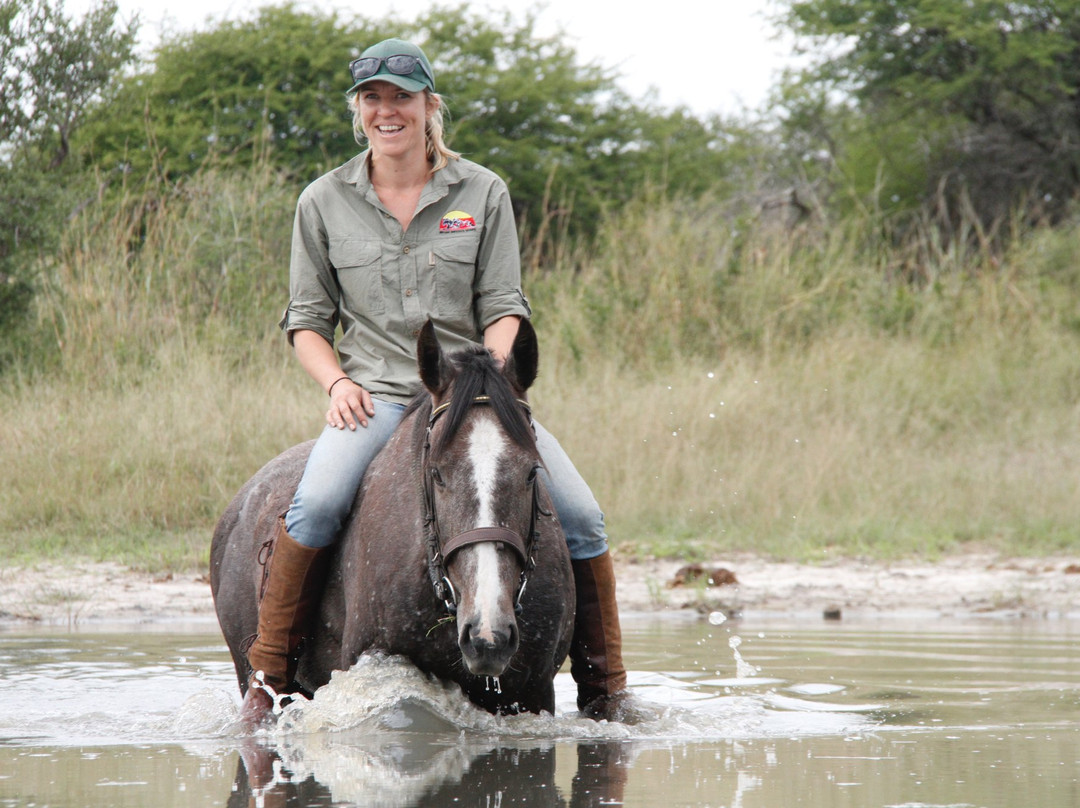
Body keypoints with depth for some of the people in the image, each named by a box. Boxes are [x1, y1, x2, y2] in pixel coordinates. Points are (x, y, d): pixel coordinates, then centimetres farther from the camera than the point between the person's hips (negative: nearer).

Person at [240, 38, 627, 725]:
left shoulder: (483, 193, 5)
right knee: (316, 505, -32)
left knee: (581, 515, -15)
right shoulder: (324, 203, 6)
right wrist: (337, 382, -9)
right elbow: (307, 318, 10)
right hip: (375, 393, -1)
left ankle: (604, 690, 1)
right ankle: (268, 680, -19)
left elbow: (503, 306, 3)